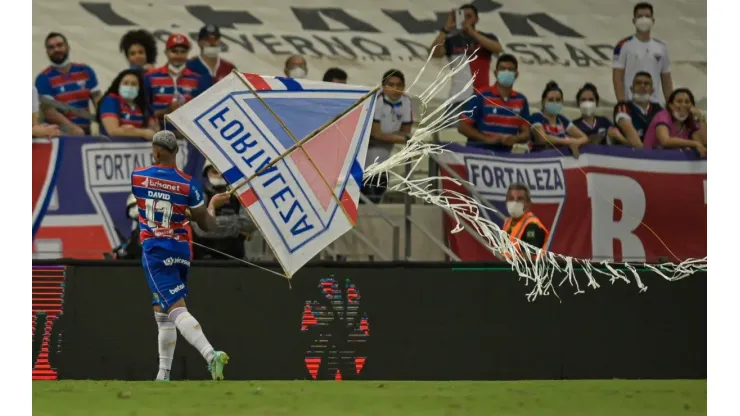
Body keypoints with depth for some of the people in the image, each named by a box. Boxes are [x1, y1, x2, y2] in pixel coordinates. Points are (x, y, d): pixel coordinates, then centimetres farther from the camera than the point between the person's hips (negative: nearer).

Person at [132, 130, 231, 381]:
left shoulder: (136, 177, -3)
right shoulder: (188, 184, -5)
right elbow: (206, 224, 2)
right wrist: (213, 205, 23)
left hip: (154, 252, -4)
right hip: (181, 252, 4)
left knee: (176, 309, -14)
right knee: (161, 312, 19)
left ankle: (210, 354, -36)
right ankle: (164, 375, 21)